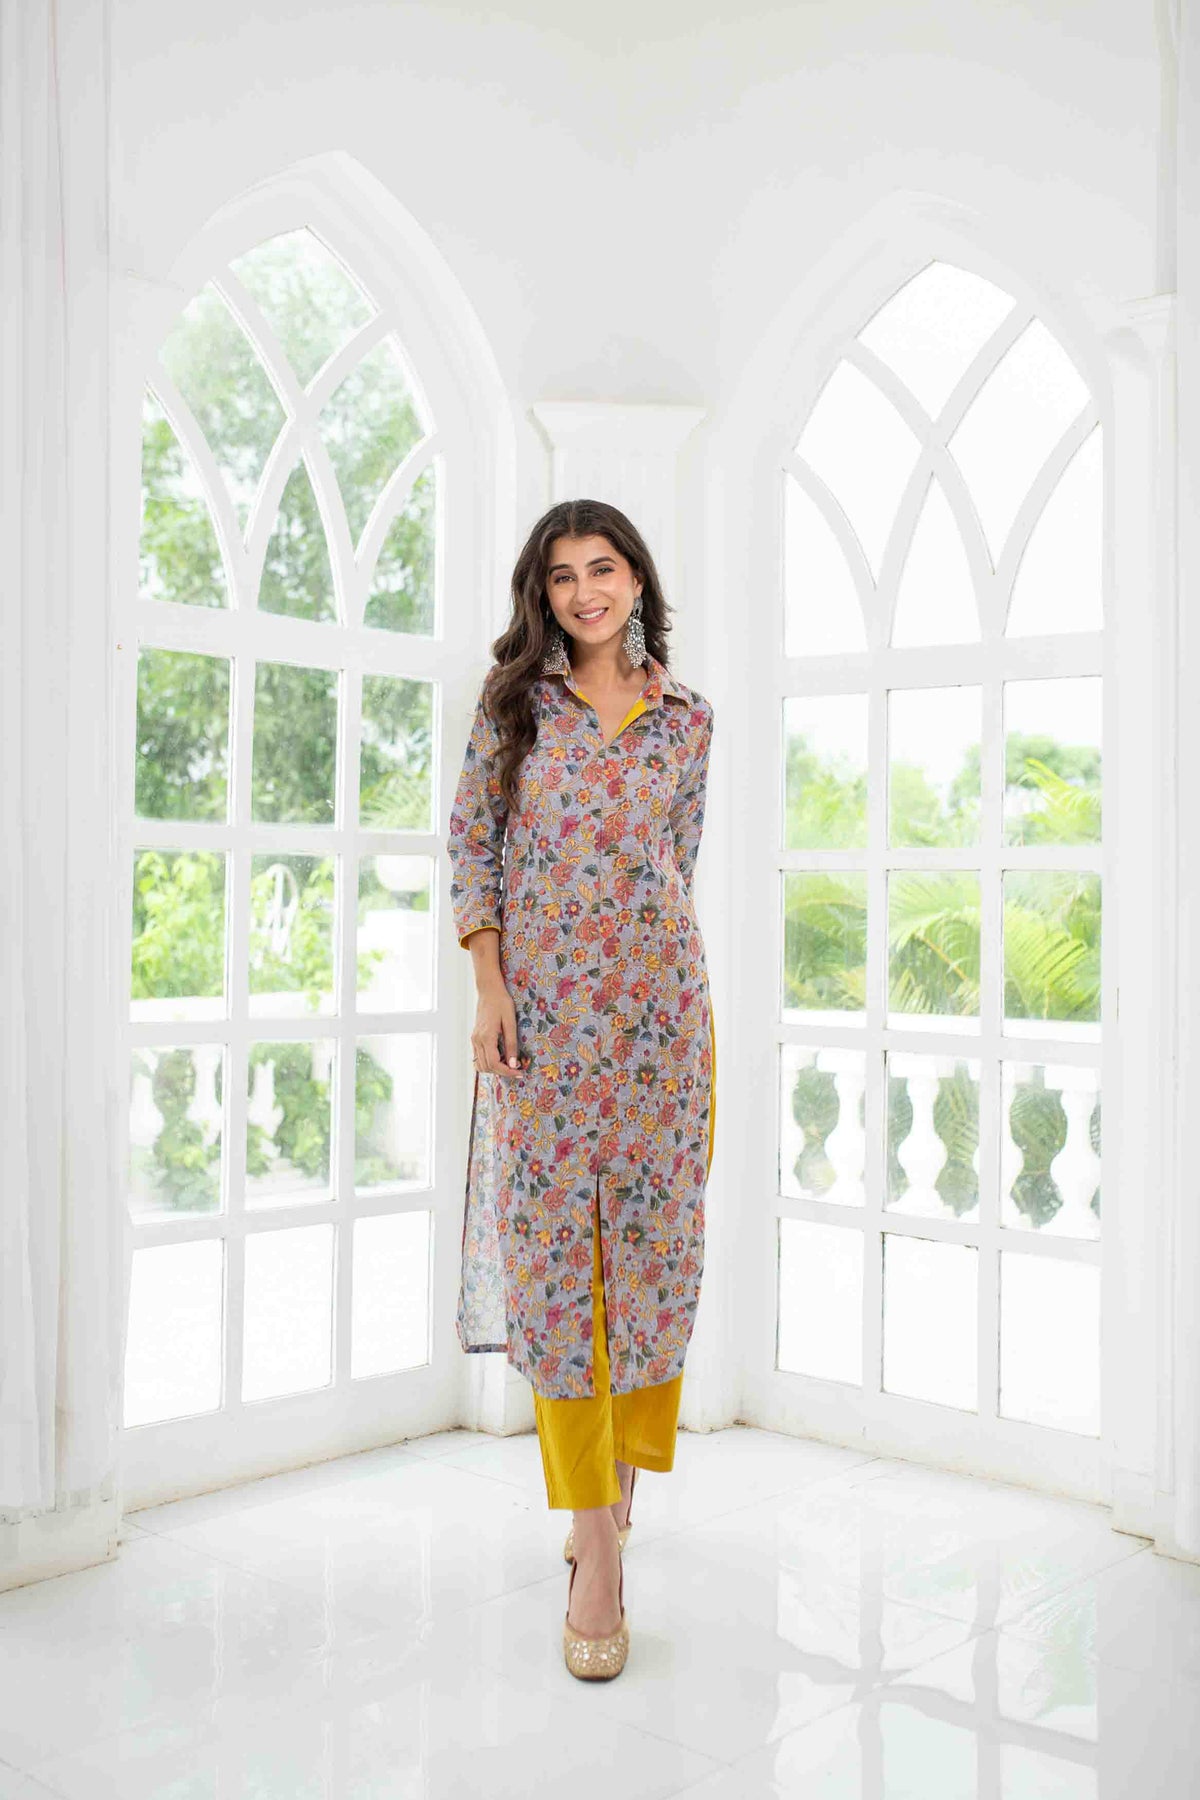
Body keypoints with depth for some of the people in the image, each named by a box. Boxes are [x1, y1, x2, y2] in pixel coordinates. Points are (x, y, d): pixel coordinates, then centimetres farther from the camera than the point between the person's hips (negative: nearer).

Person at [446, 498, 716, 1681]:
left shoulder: (685, 719, 9)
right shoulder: (513, 699, 5)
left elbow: (678, 861, 14)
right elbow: (470, 843, 3)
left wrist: (663, 980, 11)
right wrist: (490, 989, -5)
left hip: (658, 1007, 1)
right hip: (541, 1010, -1)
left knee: (650, 1240, 4)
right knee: (551, 1247, -2)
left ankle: (620, 1467, 28)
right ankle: (597, 1536, 6)